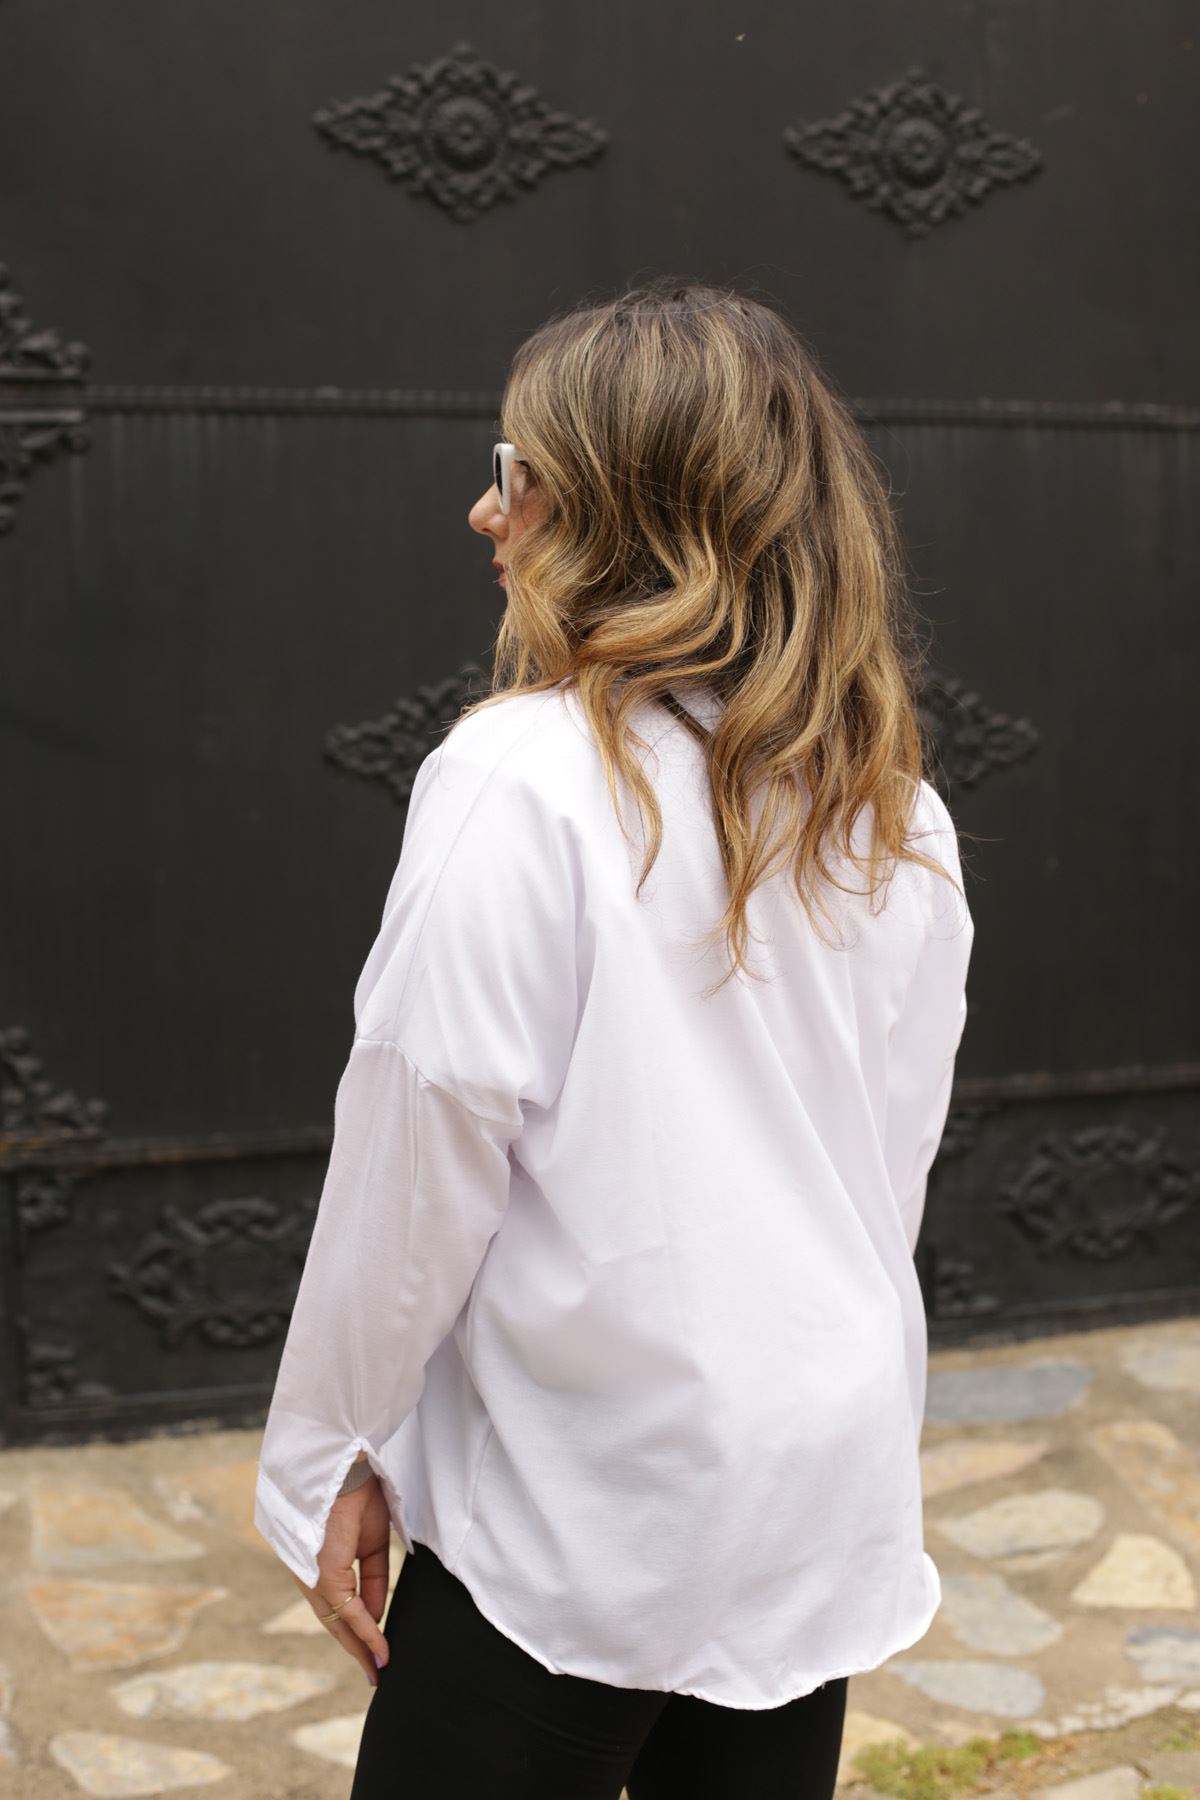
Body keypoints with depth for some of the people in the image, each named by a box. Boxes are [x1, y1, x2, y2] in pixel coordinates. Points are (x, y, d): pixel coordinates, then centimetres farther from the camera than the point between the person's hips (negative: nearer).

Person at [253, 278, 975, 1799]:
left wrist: (327, 1450, -3)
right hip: (832, 1498, 6)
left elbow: (427, 1150, -15)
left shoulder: (522, 777, -18)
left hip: (580, 1510, -6)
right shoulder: (894, 806, 1)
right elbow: (898, 1148, 9)